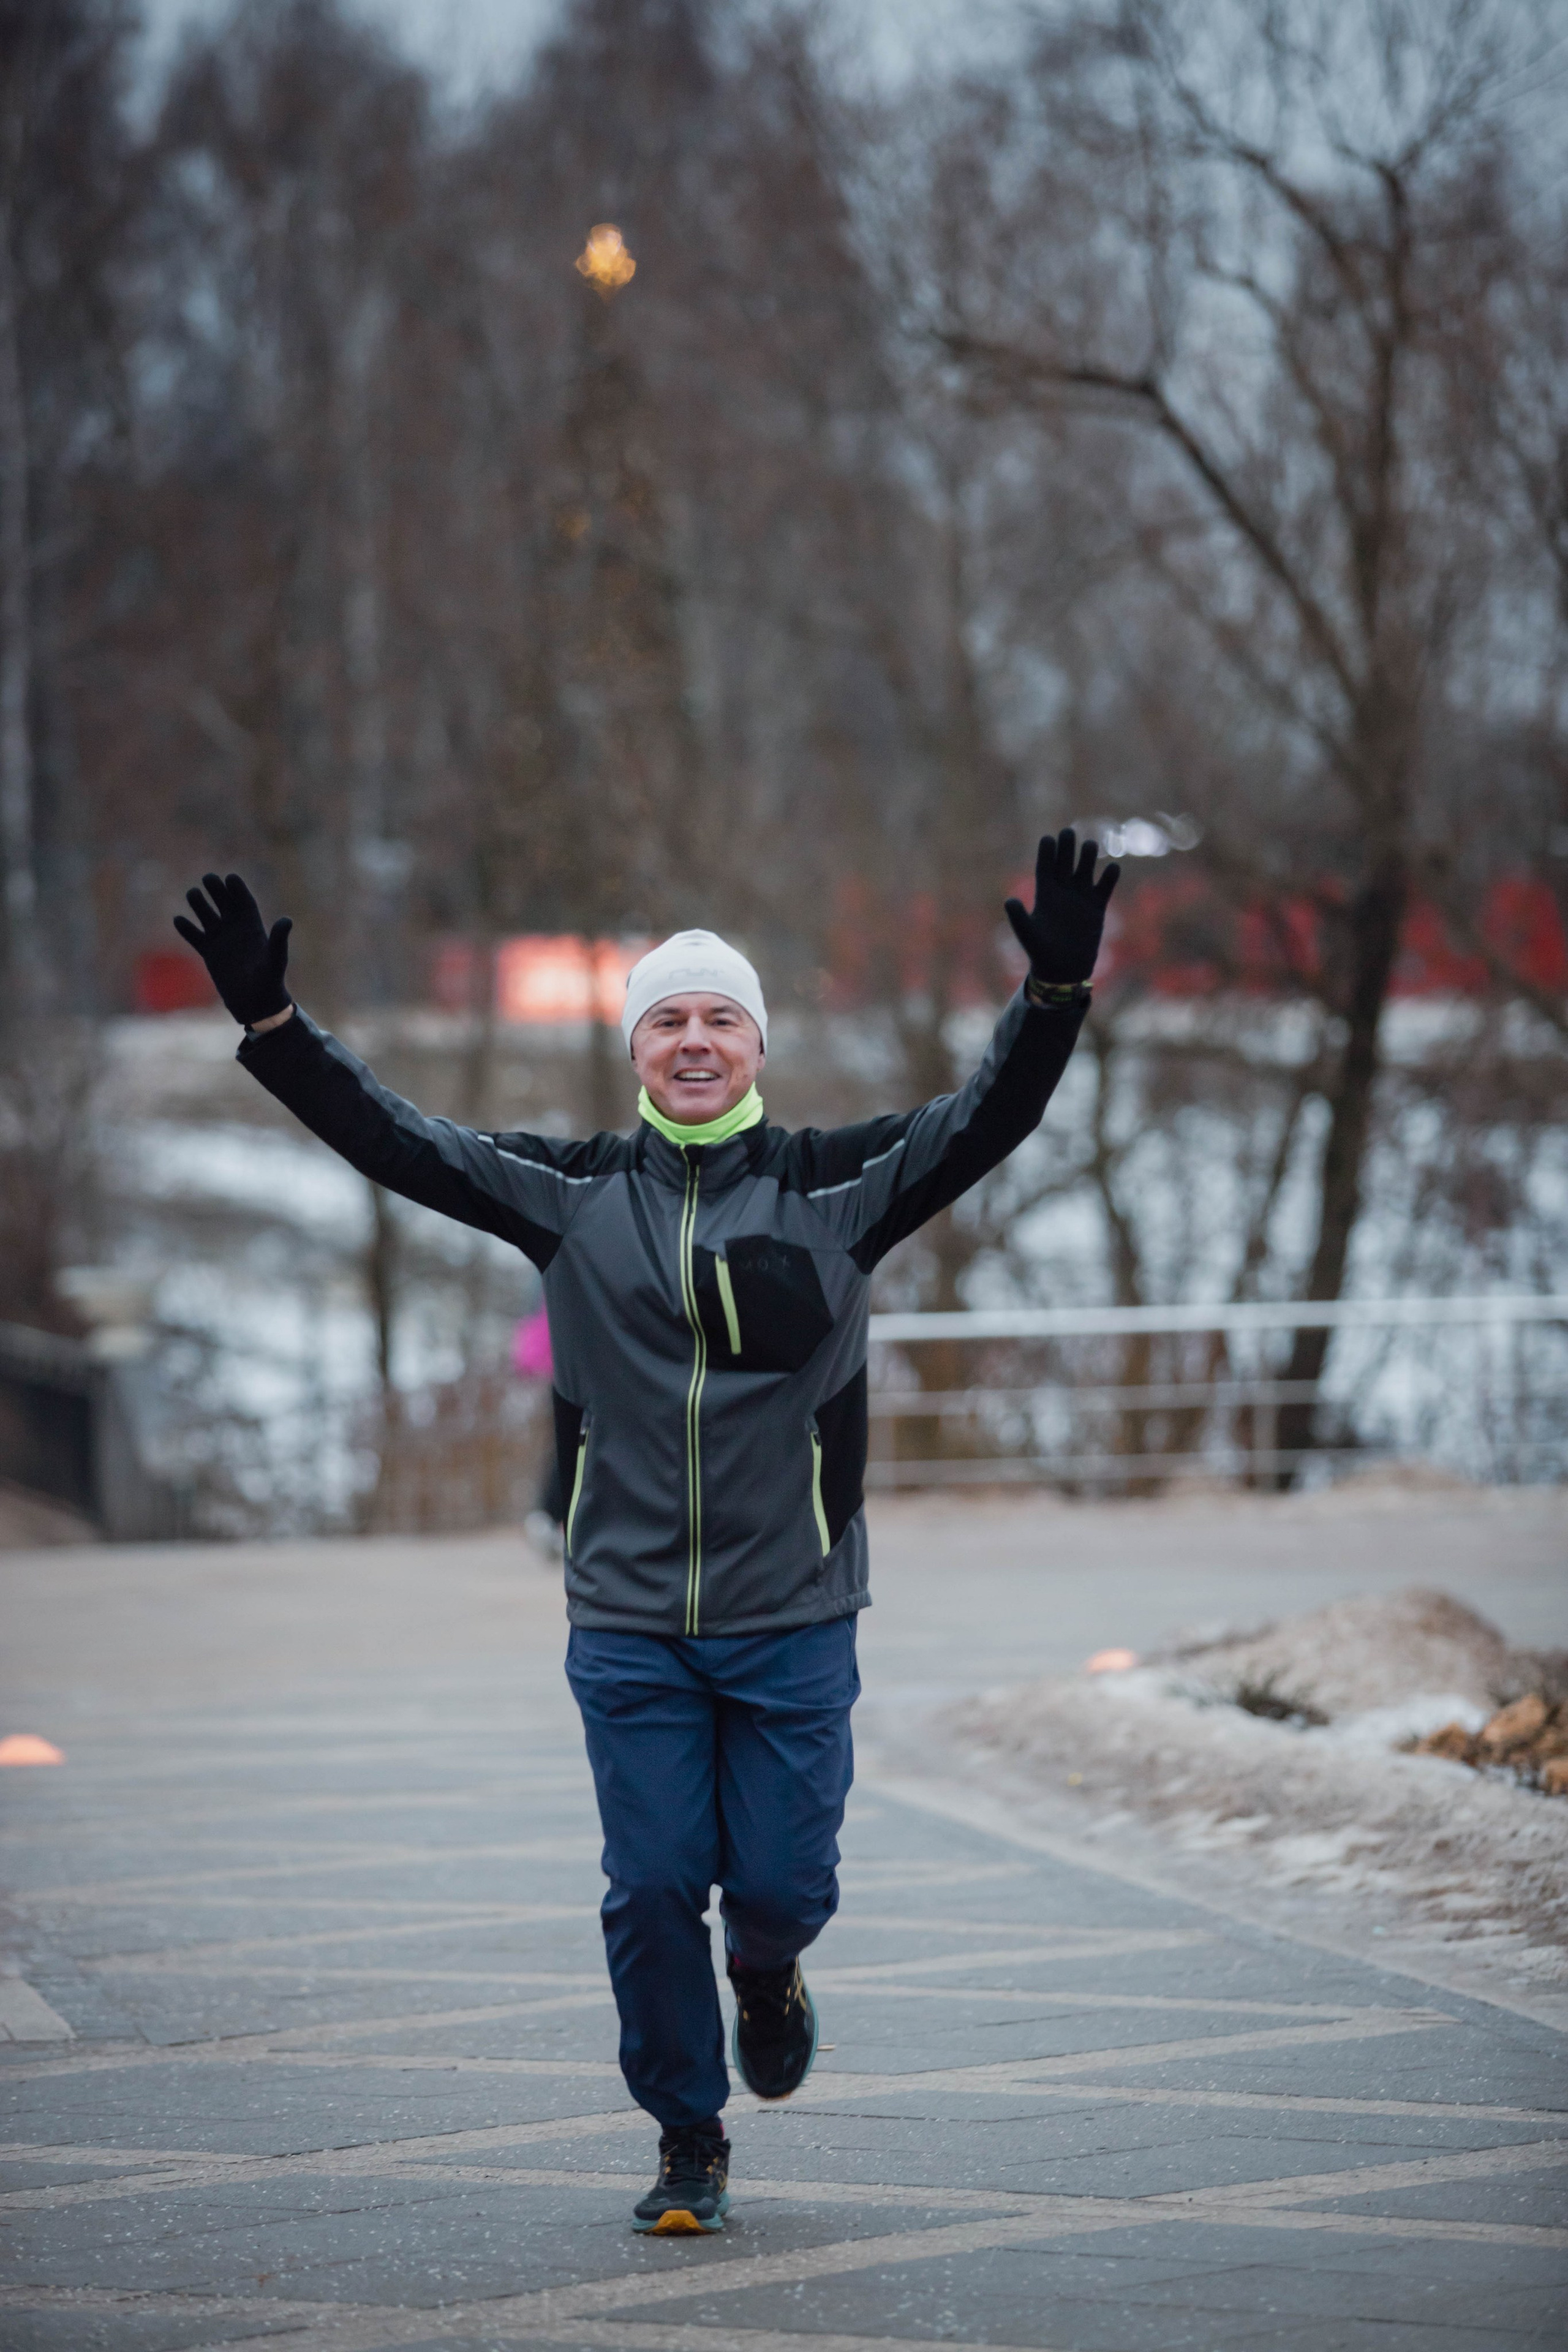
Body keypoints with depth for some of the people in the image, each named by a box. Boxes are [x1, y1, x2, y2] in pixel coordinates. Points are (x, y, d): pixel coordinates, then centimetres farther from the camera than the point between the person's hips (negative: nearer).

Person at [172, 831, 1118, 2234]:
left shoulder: (836, 1185, -1)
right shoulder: (571, 1192, 3)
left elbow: (990, 1118, -10)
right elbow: (392, 1139, 1)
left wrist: (1057, 994, -26)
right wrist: (271, 1022, -10)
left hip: (794, 1619, -1)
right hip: (628, 1626, 1)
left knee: (782, 1880, 2)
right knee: (653, 1889, 0)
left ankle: (766, 1976, 39)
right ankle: (689, 2144, 18)